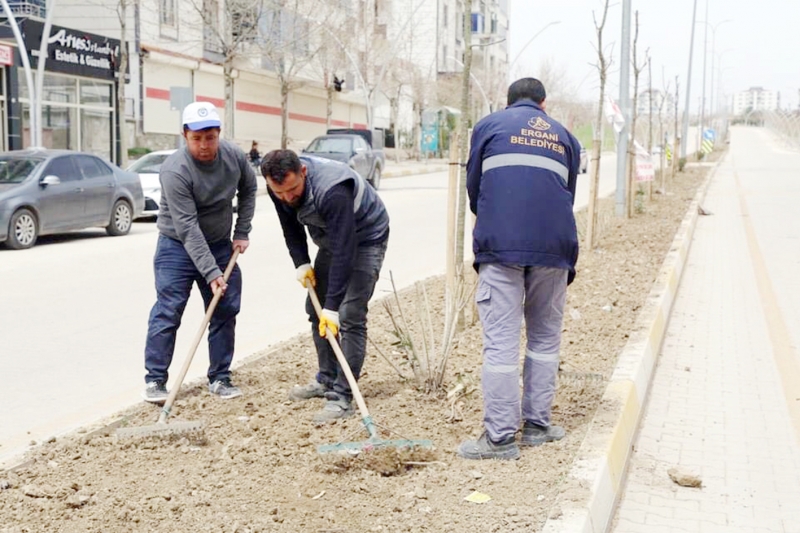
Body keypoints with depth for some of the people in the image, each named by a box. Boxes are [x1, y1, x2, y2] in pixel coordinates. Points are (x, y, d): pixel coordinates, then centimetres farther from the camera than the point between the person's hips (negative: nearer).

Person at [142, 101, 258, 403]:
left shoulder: (234, 156, -10)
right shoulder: (175, 171, -26)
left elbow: (248, 189, 11)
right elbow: (188, 228, -28)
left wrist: (242, 232, 6)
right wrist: (211, 272, -31)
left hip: (220, 244, 5)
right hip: (178, 246, -5)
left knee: (225, 310, 5)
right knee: (167, 312, -7)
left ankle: (220, 377, 16)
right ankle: (155, 379, 5)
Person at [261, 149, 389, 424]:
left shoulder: (332, 191, -40)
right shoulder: (280, 187, -16)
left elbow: (344, 249, -40)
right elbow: (291, 225, 4)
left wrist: (332, 305, -40)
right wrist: (301, 263, -8)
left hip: (366, 239, -8)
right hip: (331, 238, 8)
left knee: (349, 316, -16)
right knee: (315, 308, 10)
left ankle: (342, 397, -12)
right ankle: (326, 380, 24)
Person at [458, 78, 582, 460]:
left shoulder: (489, 125, 14)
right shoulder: (564, 136, 22)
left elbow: (472, 188, 15)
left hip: (500, 244, -3)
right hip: (554, 246, 3)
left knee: (501, 342, -3)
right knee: (545, 339, 15)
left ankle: (500, 437, -2)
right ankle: (537, 425, 19)